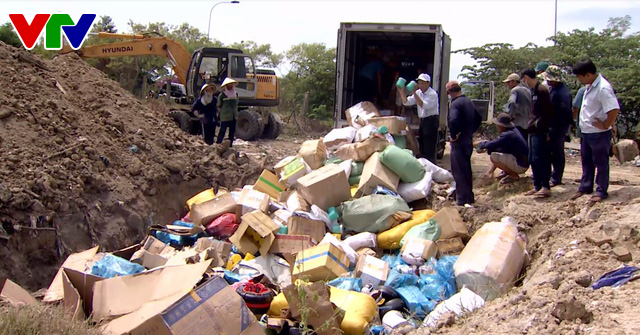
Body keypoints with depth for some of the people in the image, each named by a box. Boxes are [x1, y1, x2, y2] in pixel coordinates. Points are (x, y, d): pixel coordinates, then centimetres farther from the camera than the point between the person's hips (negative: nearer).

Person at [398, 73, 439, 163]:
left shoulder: (432, 94, -13)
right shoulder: (418, 93, 9)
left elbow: (424, 105, -27)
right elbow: (406, 102, 3)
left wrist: (415, 94, -31)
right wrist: (401, 92, -12)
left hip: (431, 120, -8)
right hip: (422, 121, 8)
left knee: (430, 147, -8)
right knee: (422, 147, 13)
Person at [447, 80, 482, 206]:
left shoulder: (455, 103, -17)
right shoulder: (469, 101, 12)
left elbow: (453, 121, -33)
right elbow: (478, 118, 24)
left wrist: (453, 135, -20)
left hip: (459, 142, -9)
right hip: (468, 140, 9)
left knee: (458, 170, -4)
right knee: (466, 168, 19)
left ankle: (463, 200, -4)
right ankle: (469, 196, 29)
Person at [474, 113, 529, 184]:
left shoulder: (507, 135, -25)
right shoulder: (513, 130, 5)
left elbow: (491, 145, -25)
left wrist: (479, 144, -8)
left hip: (521, 166, -10)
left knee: (493, 156, -22)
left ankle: (514, 175, -7)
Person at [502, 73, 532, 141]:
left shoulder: (515, 90, -6)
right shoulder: (527, 91, 20)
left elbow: (512, 103, -24)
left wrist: (511, 116, -16)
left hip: (518, 124, -8)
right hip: (527, 124, 8)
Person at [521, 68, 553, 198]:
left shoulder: (541, 90, -13)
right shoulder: (534, 91, 17)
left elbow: (548, 112, -18)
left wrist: (537, 124, -16)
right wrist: (531, 123, 13)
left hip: (540, 131, -10)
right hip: (533, 130, 10)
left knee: (540, 159, -9)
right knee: (533, 159, 12)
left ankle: (546, 187, -6)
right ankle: (537, 186, 18)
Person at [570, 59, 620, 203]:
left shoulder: (603, 88, -22)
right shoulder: (590, 87, 7)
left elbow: (614, 109, -29)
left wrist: (605, 126, -19)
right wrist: (583, 124, 12)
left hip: (599, 133, -9)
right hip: (587, 132, 9)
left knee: (601, 162, 3)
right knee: (586, 161, 18)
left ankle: (601, 191, 13)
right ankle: (585, 187, 30)